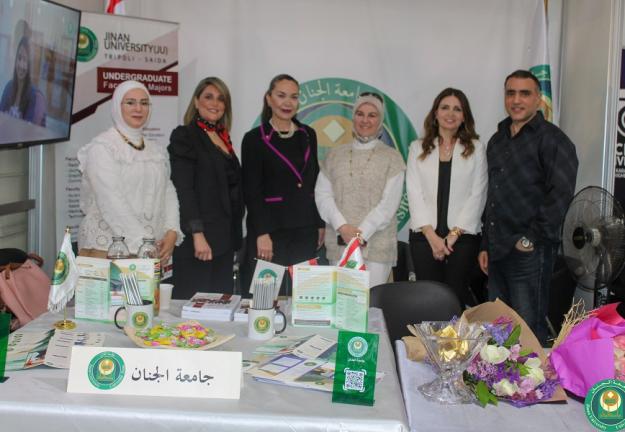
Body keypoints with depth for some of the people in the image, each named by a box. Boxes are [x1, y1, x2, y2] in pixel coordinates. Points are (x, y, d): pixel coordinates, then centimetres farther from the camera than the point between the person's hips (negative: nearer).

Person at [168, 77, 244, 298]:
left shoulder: (223, 138, 17)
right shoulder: (184, 135, -4)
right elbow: (183, 189, -12)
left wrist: (235, 235, 13)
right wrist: (197, 235, -18)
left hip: (225, 238, 7)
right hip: (197, 238, -7)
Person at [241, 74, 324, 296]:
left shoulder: (308, 135, 11)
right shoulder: (255, 138, -3)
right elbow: (252, 191, -7)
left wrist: (320, 224, 11)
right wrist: (262, 233, -14)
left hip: (305, 230, 4)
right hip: (271, 229, -4)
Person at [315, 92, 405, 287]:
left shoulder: (392, 157, 6)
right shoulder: (334, 155, 13)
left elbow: (389, 203, -3)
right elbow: (322, 194, 5)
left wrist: (361, 234, -11)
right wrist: (342, 227, -10)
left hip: (376, 245, -2)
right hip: (339, 242, 2)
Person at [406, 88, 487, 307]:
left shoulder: (476, 149, 6)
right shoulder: (418, 148, 9)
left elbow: (477, 195, 0)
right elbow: (414, 193, 2)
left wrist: (454, 234, -8)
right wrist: (431, 235, -8)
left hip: (463, 237, -1)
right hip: (424, 236, 1)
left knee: (457, 296, 0)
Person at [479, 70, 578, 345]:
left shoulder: (552, 139, -6)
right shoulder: (497, 141, 16)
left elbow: (560, 194, -16)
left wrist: (532, 239, -15)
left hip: (530, 253, -7)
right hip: (497, 251, 7)